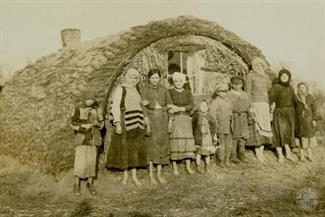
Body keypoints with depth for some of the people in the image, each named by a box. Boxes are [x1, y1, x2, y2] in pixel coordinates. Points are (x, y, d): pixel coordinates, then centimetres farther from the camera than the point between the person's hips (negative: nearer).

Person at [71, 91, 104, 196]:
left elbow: (101, 125, 10)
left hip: (93, 139, 2)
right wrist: (84, 126, -18)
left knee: (92, 161, 5)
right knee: (80, 161, -8)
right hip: (82, 138, -2)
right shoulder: (78, 109, -1)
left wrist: (97, 123, -13)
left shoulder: (98, 110, 6)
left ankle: (90, 183, 18)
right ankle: (76, 184, 4)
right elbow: (73, 123, -3)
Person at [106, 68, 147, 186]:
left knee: (136, 148, 5)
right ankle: (125, 174, 14)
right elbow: (115, 106, -10)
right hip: (125, 121, -5)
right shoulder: (120, 89, -4)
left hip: (137, 123, 5)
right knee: (123, 147, 1)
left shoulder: (137, 90, 14)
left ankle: (134, 175, 12)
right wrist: (117, 123, -19)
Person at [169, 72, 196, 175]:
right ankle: (174, 167, 3)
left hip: (185, 119, 2)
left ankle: (188, 166, 7)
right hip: (173, 119, -2)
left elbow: (191, 106, -4)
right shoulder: (170, 92, 3)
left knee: (187, 141, -1)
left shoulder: (188, 93, 8)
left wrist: (179, 108, -17)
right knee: (174, 142, -5)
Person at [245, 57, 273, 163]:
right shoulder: (250, 75, -2)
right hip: (256, 104, -6)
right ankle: (257, 153, -7)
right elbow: (248, 91, -7)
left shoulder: (266, 76, 17)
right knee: (257, 127, -11)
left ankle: (261, 152, 10)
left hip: (265, 104, 6)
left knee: (265, 127, 4)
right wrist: (250, 106, -15)